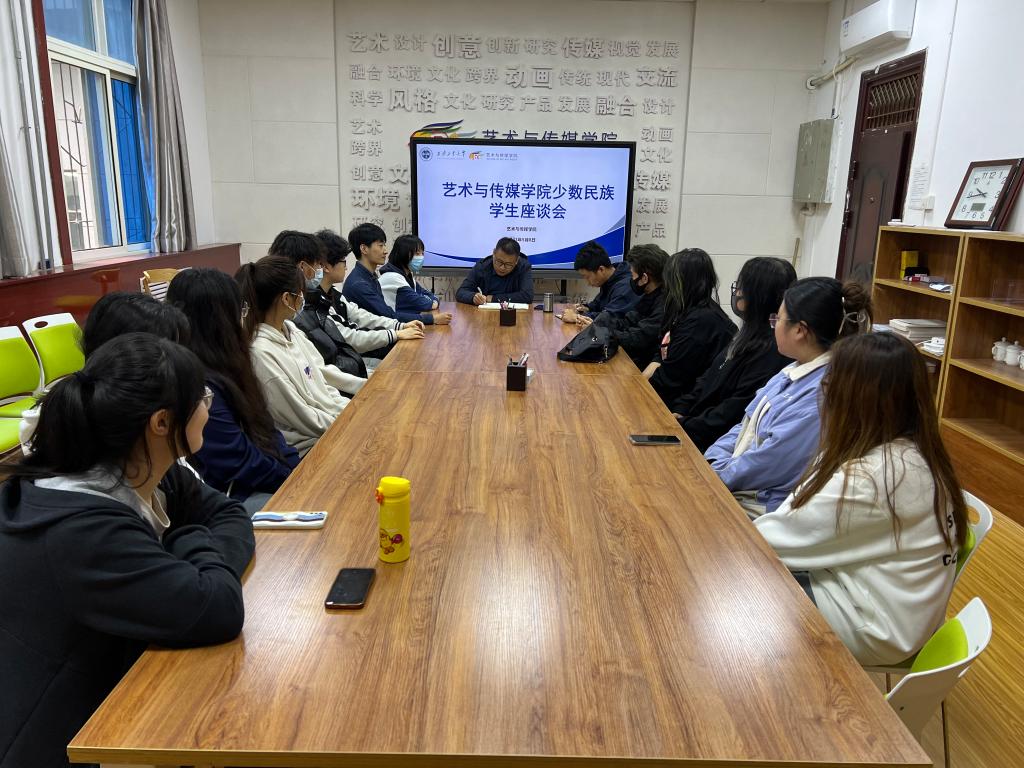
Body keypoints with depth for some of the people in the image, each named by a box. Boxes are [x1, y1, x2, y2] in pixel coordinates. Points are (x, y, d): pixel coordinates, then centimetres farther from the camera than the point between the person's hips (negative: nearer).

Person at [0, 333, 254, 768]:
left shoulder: (146, 474, -8)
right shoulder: (78, 531, -34)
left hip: (117, 679, 7)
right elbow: (219, 610, -37)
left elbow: (230, 514, 0)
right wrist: (196, 546, -18)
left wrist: (205, 562, -19)